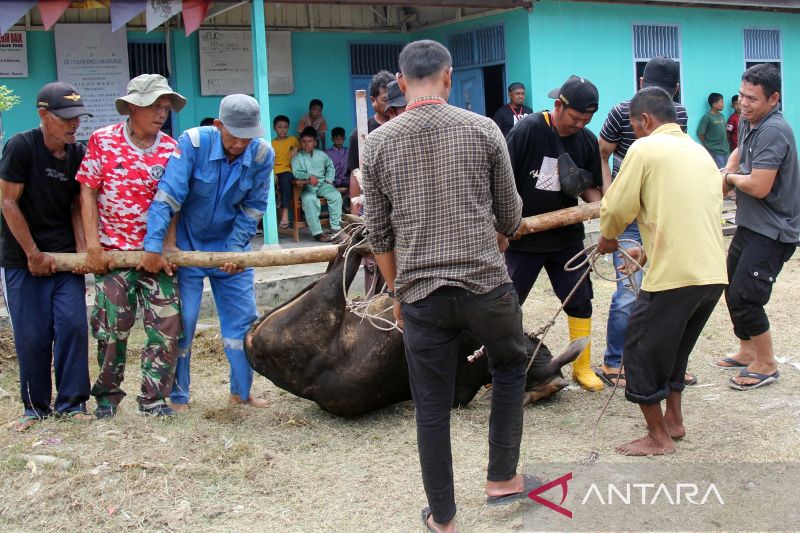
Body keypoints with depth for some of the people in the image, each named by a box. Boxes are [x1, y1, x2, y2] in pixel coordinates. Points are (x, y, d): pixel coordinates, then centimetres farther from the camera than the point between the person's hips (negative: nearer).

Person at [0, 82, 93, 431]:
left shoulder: (79, 153, 2)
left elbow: (77, 206, 7)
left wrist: (82, 251, -5)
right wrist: (34, 254, -10)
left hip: (65, 256, 3)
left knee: (73, 326, -4)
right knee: (31, 336, 0)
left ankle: (71, 404, 8)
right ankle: (36, 407, 16)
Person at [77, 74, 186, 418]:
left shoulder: (171, 149, 2)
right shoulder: (102, 140, -2)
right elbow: (88, 192, -2)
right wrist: (93, 244, -9)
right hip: (112, 251, -2)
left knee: (167, 324, -3)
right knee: (112, 328, 3)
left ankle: (152, 398, 10)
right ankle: (107, 396, 22)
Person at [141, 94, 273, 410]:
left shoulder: (262, 154, -13)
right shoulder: (193, 143, -21)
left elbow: (253, 208, -6)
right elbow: (167, 196, -25)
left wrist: (236, 248, -15)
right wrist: (154, 247, -30)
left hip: (230, 246, 3)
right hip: (187, 245, -3)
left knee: (242, 318, 6)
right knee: (181, 321, -1)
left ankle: (241, 391, 22)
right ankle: (178, 397, 14)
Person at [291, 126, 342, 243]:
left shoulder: (321, 154, 18)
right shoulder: (297, 157, 6)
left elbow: (330, 167, 23)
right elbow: (296, 173, -8)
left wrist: (329, 179, 4)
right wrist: (309, 176, -25)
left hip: (322, 184, 4)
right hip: (306, 186, -3)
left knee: (336, 195, -25)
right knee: (309, 199, -36)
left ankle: (336, 228, -21)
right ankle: (317, 232, -37)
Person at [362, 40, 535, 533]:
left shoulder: (378, 142, 1)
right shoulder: (483, 129, -2)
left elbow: (379, 232, 6)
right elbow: (510, 215, 6)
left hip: (421, 294, 1)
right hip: (487, 284, -1)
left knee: (432, 408, 11)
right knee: (510, 367, 26)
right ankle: (502, 478, 29)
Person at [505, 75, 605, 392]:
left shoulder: (587, 141, -1)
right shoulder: (528, 130, -16)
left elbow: (591, 187, 8)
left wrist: (597, 203, -13)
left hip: (566, 237, 4)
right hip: (522, 236, -4)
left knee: (580, 301, 7)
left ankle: (582, 368, 23)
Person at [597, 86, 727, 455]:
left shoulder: (645, 149, -4)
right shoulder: (700, 152, 19)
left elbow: (617, 207, -7)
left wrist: (607, 238, 14)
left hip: (674, 275, -8)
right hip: (715, 273, 8)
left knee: (642, 350, 7)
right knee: (675, 347, 26)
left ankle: (658, 438, 14)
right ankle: (674, 420, 33)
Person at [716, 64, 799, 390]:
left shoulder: (773, 131, -23)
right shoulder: (749, 123, 7)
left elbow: (759, 187, -29)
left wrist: (732, 178, -9)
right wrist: (728, 171, 9)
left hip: (772, 231, -10)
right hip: (749, 225, 10)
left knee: (744, 296, -10)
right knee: (733, 290, 17)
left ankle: (767, 365, 7)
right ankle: (747, 353, 33)